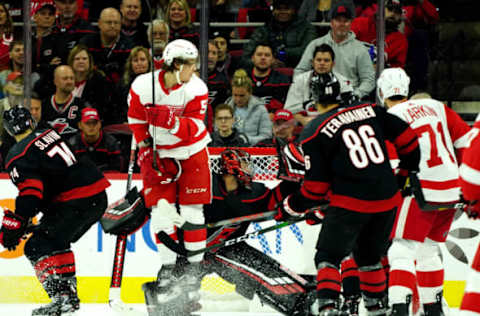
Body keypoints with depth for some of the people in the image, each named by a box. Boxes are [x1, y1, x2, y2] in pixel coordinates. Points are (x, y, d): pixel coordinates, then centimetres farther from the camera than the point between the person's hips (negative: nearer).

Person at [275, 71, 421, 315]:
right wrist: (409, 169, 27)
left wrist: (290, 208, 11)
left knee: (328, 256, 6)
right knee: (369, 255, 24)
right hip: (387, 199, 5)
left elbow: (316, 188, -3)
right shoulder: (370, 111, 8)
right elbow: (406, 138, 10)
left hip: (350, 203, -5)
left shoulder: (313, 133, -3)